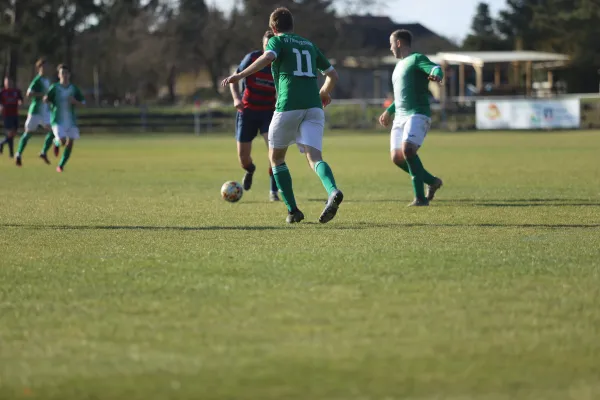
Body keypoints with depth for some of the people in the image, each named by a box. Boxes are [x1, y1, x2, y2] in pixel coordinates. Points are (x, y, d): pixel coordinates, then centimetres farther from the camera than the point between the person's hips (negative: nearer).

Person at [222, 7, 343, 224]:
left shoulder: (277, 41, 8)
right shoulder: (309, 45, 24)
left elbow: (268, 57, -16)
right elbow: (332, 74, 27)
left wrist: (240, 75, -16)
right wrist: (324, 93, 46)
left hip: (288, 106, -4)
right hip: (313, 107, 4)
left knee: (276, 157, 15)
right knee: (314, 157, -6)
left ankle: (293, 210, 9)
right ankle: (333, 192, -38)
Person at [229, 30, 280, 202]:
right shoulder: (252, 58, -10)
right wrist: (236, 98, -19)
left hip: (269, 112, 0)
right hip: (247, 111, 0)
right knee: (243, 155, 3)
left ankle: (273, 191, -11)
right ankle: (250, 170, 42)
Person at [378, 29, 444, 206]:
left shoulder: (416, 59, -4)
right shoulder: (399, 65, 24)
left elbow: (436, 69, -24)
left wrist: (436, 73, -47)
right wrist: (389, 111, 41)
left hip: (417, 114, -9)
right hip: (400, 117, 9)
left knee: (408, 150, -27)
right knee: (397, 157, 0)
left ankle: (420, 197, -21)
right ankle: (432, 182, 18)